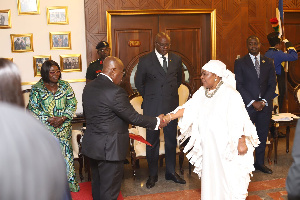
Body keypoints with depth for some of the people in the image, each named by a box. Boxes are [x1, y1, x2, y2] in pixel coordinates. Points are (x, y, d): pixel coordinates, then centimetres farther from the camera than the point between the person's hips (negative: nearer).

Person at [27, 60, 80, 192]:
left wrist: (62, 118, -11)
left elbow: (72, 104, 2)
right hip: (45, 127, -1)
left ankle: (70, 181, 17)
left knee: (65, 151, 5)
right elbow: (33, 109, -3)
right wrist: (49, 119, -13)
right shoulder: (37, 89, -1)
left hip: (64, 126, 1)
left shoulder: (65, 86, 4)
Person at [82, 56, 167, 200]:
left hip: (91, 144, 9)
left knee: (97, 184, 24)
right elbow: (133, 117, -18)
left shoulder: (88, 87, 3)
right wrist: (157, 122, -6)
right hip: (109, 149, -8)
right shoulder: (115, 92, -23)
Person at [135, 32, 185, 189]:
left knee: (171, 140, 11)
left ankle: (171, 172, 27)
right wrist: (149, 98, 7)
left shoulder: (176, 60, 6)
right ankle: (152, 175, 20)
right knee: (152, 141, 6)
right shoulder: (145, 61, -4)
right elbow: (139, 83, 6)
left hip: (172, 106, 3)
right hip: (152, 107, -3)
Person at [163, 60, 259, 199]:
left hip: (226, 146, -6)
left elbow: (239, 120, -17)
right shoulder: (202, 92, 7)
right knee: (210, 176, 14)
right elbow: (188, 109, 3)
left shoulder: (230, 94, -14)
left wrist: (242, 142, -20)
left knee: (228, 176, 1)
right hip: (208, 145, 6)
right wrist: (169, 117, -8)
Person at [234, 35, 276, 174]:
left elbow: (272, 84, 8)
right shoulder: (240, 63, 1)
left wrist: (264, 101, -7)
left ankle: (260, 162, 23)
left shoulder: (268, 62, 10)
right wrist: (253, 102, -12)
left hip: (265, 105, 3)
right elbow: (239, 85, -5)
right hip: (247, 105, -3)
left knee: (262, 135, 10)